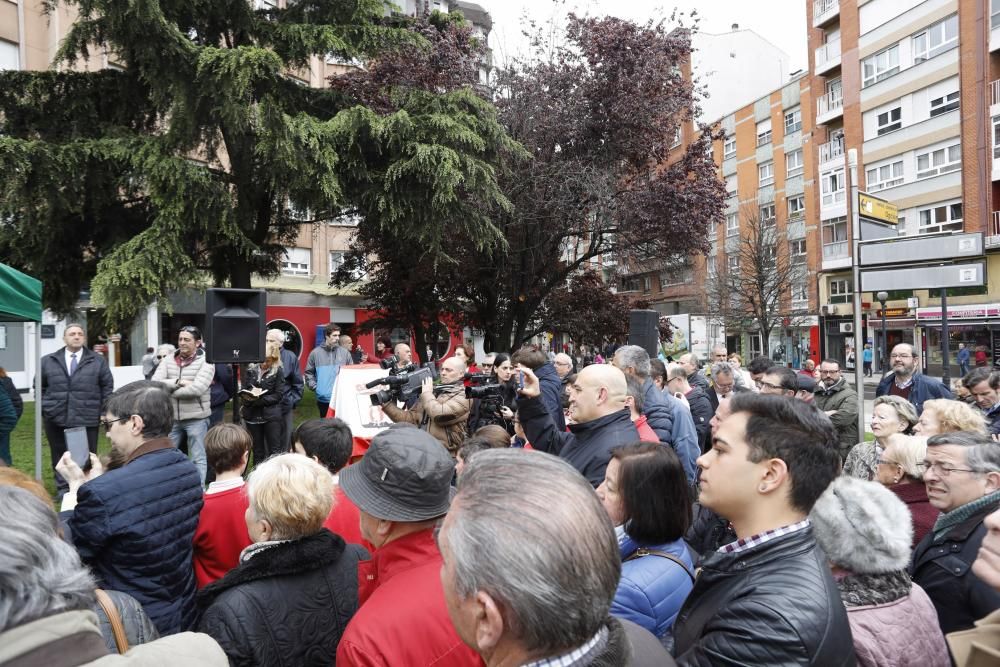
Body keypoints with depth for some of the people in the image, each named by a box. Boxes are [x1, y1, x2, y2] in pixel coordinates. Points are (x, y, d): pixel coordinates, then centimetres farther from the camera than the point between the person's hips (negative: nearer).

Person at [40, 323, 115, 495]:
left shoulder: (97, 361, 4)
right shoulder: (48, 361, 7)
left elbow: (107, 387, 5)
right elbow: (40, 387, 14)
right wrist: (43, 410, 7)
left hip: (87, 419, -1)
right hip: (56, 418, 2)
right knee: (60, 456, 12)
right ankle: (63, 488, 25)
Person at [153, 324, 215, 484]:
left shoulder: (205, 362, -9)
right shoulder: (168, 361, 5)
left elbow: (197, 388, -21)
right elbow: (155, 383, -7)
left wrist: (169, 391, -11)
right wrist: (178, 382, -19)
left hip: (196, 419, -4)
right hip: (172, 418, 5)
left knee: (198, 458, 6)